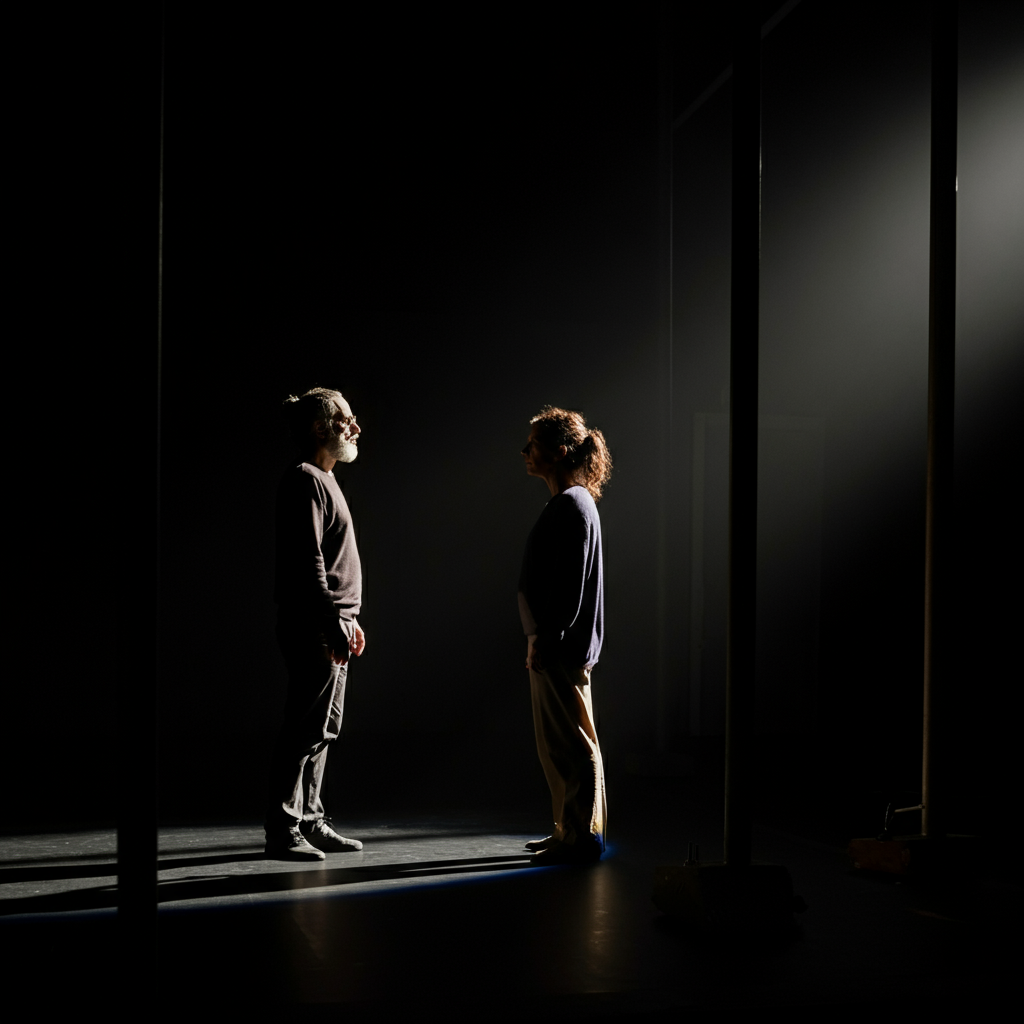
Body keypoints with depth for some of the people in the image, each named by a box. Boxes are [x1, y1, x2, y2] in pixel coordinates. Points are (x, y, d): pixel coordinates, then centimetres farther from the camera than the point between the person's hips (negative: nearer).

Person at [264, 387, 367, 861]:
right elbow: (307, 562, -20)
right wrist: (333, 623, -23)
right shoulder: (305, 481, -12)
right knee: (305, 731, -7)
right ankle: (283, 830, -2)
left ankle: (310, 823, 20)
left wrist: (348, 619, 22)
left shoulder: (324, 481, 20)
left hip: (332, 625, 10)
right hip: (314, 629, -10)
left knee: (321, 731, 13)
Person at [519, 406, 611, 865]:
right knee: (559, 744, 15)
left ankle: (582, 836, 2)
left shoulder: (572, 504, -15)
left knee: (570, 744, -4)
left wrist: (546, 639, -20)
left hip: (560, 649, -10)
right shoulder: (566, 502, 16)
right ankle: (570, 829, 23)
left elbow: (569, 582, -20)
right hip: (554, 645, 10)